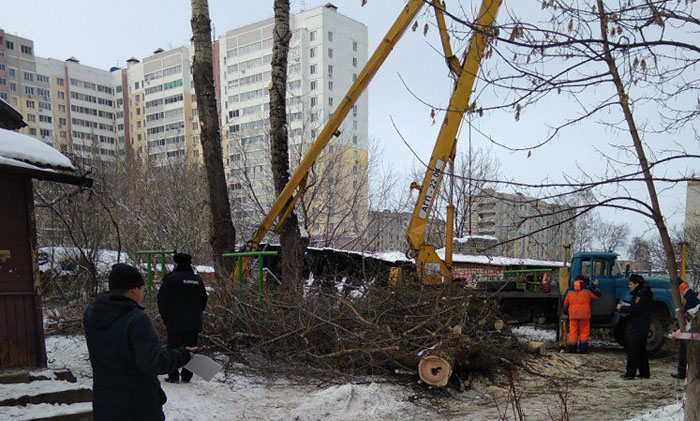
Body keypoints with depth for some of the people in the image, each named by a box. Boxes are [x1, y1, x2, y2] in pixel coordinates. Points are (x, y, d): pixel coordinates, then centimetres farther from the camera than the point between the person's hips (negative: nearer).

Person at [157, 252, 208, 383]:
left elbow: (162, 299, -6)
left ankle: (173, 376, 3)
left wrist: (165, 317, 4)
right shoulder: (198, 279, 8)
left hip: (175, 322, -4)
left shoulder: (171, 278, -8)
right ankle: (187, 376, 11)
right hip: (194, 322, 4)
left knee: (173, 348, 4)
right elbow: (204, 300, 15)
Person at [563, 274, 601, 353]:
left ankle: (572, 349, 5)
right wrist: (596, 286, 25)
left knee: (573, 332, 5)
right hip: (584, 315, -2)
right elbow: (597, 295, 11)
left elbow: (565, 305, 11)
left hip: (573, 315, 2)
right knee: (584, 332, 6)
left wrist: (566, 311, 29)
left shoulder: (569, 292, 7)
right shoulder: (587, 291, 0)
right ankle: (583, 349, 5)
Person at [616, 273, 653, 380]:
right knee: (641, 350, 15)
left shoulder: (642, 294, -15)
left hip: (638, 328, -10)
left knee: (633, 350, -8)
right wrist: (626, 313, 9)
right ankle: (644, 373, 22)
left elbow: (636, 309, -23)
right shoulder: (638, 294, 18)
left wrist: (622, 308, -12)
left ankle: (630, 373, -4)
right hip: (635, 326, 10)